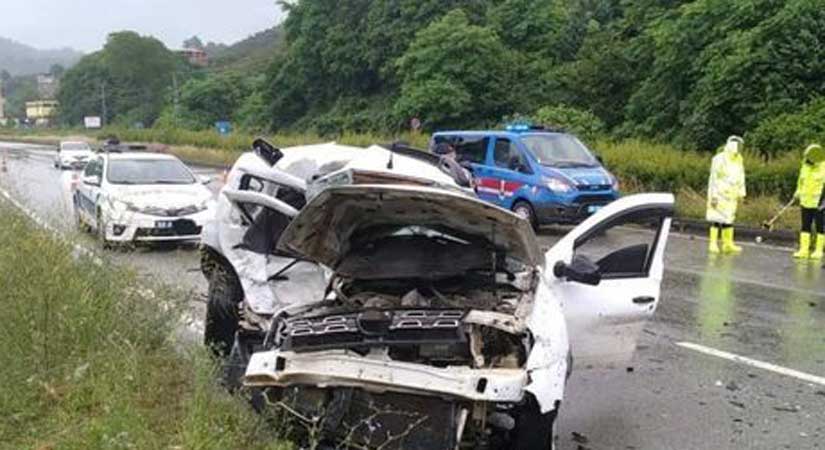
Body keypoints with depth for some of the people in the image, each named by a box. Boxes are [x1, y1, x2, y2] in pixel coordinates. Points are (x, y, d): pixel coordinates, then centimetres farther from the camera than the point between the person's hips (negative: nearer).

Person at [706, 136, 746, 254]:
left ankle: (728, 244, 15)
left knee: (728, 219, 10)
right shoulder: (719, 159, -15)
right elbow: (713, 178, -16)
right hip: (719, 194, -7)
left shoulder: (739, 160, 7)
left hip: (731, 195, 7)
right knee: (717, 219, -6)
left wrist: (741, 193, 11)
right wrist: (713, 196, -18)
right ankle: (713, 244, -1)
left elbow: (741, 177, 14)